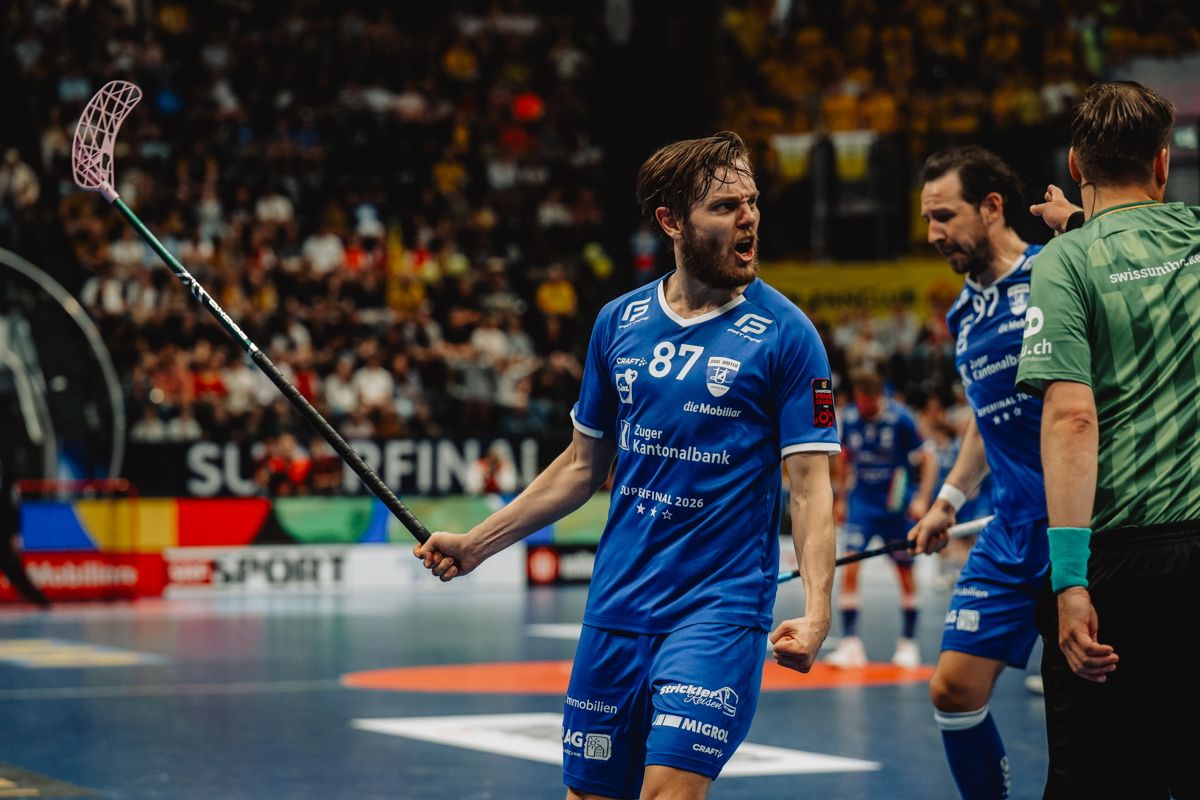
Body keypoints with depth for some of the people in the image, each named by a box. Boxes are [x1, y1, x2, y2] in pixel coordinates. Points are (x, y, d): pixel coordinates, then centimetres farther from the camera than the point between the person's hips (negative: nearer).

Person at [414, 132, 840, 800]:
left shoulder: (785, 334, -5)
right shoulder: (619, 323, 8)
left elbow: (811, 486, -9)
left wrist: (816, 614, -23)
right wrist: (476, 545, 16)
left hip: (720, 606, -4)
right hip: (617, 606, 4)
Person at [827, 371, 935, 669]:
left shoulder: (901, 419, -14)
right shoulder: (849, 418, -3)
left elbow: (928, 460, -7)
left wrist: (922, 499, -16)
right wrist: (841, 498, 16)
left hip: (895, 506, -2)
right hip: (862, 502, 2)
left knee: (905, 572, 7)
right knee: (850, 566, -13)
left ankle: (908, 642, 22)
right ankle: (850, 642, -10)